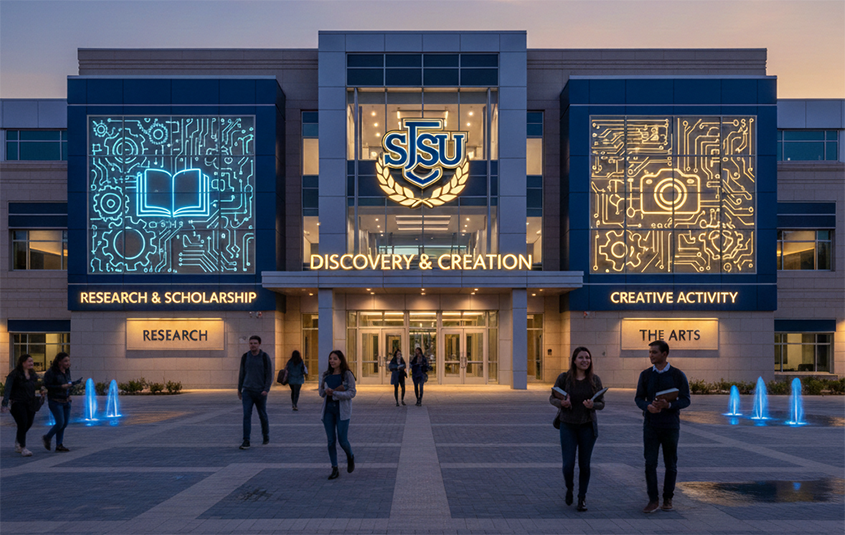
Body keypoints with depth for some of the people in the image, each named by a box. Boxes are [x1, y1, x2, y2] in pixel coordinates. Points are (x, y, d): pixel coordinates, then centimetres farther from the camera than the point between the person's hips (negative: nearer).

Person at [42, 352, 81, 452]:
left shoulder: (67, 371, 9)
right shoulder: (51, 372, -13)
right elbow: (47, 385, -16)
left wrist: (75, 383, 0)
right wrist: (61, 387, -21)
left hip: (66, 401, 7)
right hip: (55, 401, -7)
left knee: (65, 423, 6)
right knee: (60, 423, -11)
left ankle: (59, 445, 16)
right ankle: (47, 438, 15)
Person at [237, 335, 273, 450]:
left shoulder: (265, 357, -6)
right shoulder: (245, 357, 2)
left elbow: (269, 375, -6)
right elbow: (241, 374, 11)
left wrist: (266, 389, -18)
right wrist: (239, 390, 14)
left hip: (260, 392, -1)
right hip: (247, 392, 1)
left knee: (263, 415, 10)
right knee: (246, 415, -10)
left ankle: (266, 436, 33)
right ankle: (246, 441, -10)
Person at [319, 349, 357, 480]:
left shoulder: (347, 375, -5)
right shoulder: (327, 375, 10)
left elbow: (352, 393, -11)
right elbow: (321, 393, 9)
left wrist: (334, 393, -20)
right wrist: (335, 389, -11)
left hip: (342, 410, -4)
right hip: (328, 409, 4)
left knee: (342, 440, -4)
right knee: (331, 441, 2)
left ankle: (350, 457, 28)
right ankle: (334, 470, 10)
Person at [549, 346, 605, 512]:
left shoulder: (595, 380, -3)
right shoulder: (564, 378, -7)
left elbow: (601, 404, 1)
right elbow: (552, 398, 1)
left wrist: (592, 405, -21)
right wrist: (561, 403, -21)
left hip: (587, 426, 1)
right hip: (568, 425, -1)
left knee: (584, 464, 6)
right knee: (568, 465, -4)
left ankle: (582, 498, 25)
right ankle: (569, 488, 29)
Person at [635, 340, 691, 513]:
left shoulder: (678, 375, -4)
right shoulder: (645, 374, 3)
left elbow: (685, 400, -6)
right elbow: (639, 398, 3)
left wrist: (669, 405, -25)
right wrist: (648, 406, -20)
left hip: (670, 426, -1)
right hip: (650, 426, 1)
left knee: (670, 464, 7)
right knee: (650, 463, -5)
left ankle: (668, 498, 22)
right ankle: (653, 500, 3)